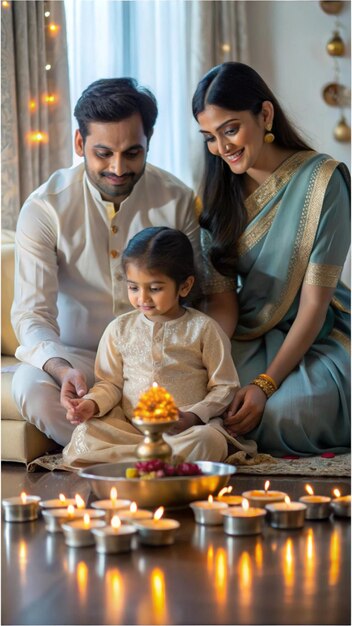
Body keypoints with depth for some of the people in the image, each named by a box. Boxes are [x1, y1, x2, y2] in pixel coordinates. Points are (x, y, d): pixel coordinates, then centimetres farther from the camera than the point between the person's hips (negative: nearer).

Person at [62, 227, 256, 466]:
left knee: (207, 441, -35)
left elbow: (224, 387, 2)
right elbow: (110, 383, 13)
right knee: (85, 435, -25)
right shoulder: (120, 329, 10)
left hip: (186, 427, -2)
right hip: (129, 426, 2)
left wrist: (194, 416, -13)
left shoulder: (203, 329, 1)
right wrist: (93, 403, -9)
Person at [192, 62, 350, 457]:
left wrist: (266, 383, -22)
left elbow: (314, 302, -13)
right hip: (248, 340, 4)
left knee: (279, 413, -35)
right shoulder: (219, 191, 6)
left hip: (314, 341, -4)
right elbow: (222, 290, 2)